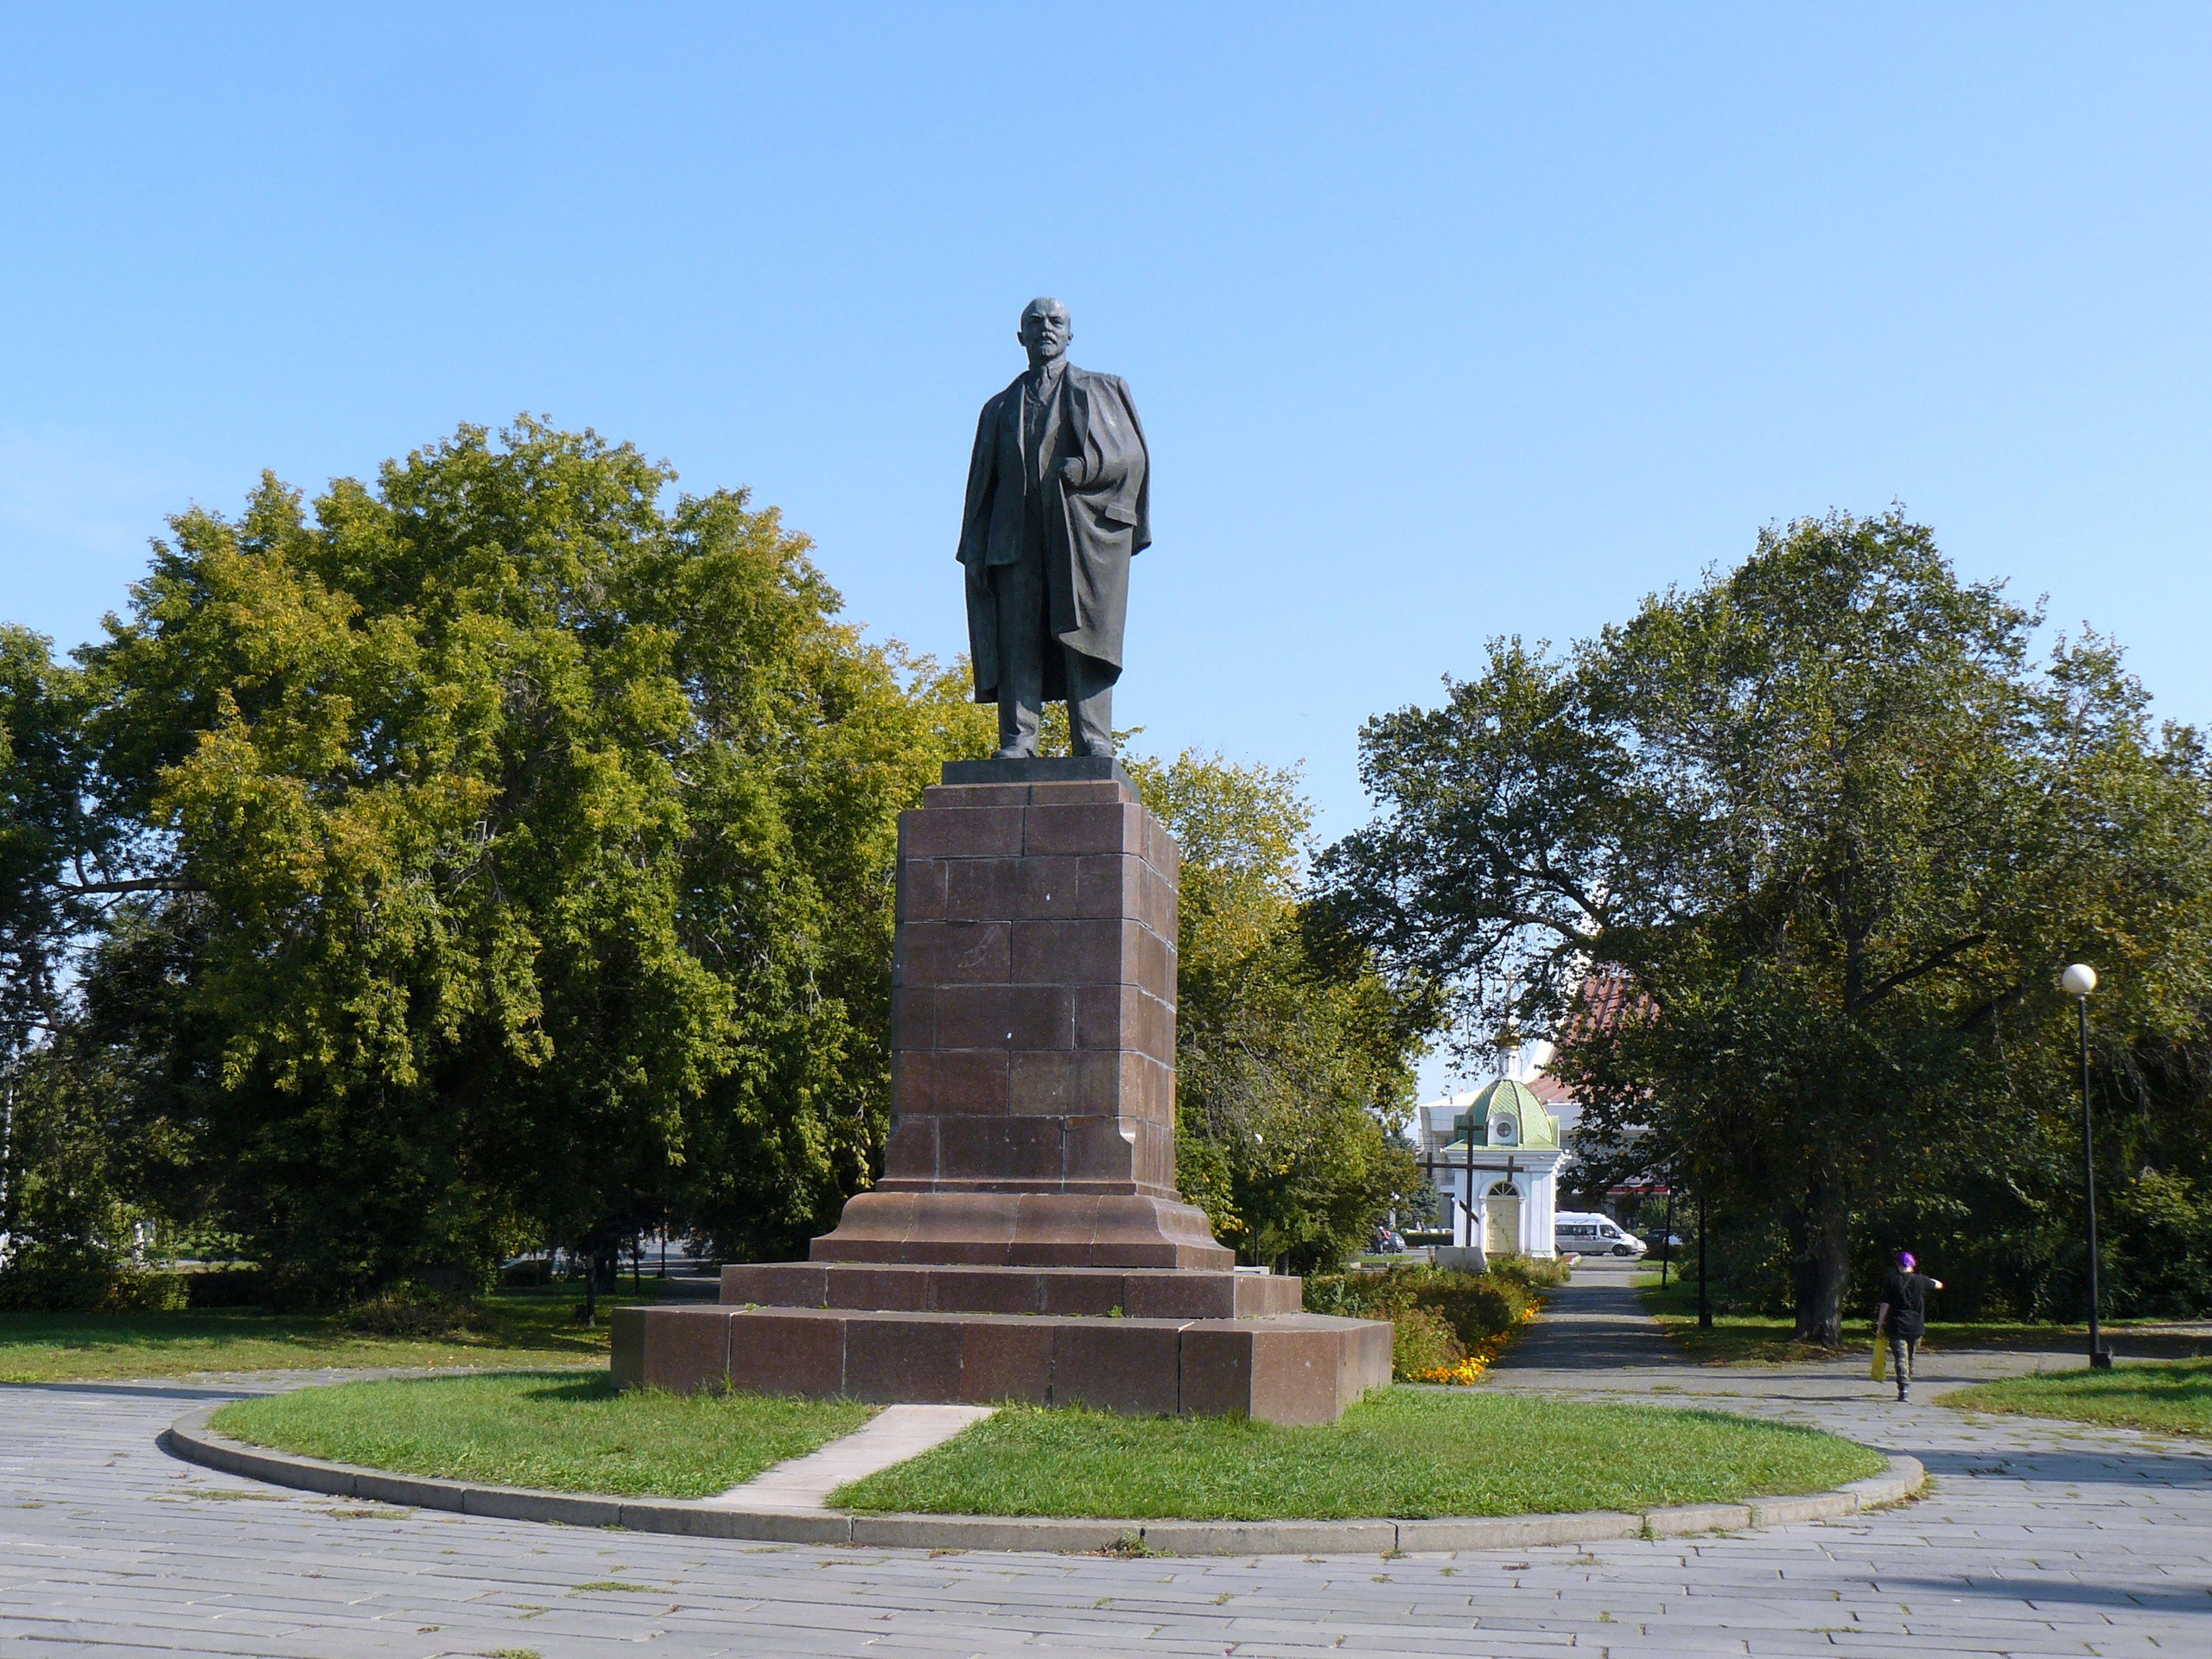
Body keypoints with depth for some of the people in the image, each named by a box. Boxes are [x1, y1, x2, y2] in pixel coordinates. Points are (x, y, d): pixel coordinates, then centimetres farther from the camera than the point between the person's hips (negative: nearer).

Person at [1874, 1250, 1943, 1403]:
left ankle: (1904, 1389, -22)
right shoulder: (1920, 1280, 2)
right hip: (1916, 1327, 3)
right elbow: (1939, 1285, 21)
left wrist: (1879, 1326, 0)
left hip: (1897, 1327, -3)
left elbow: (1885, 1305, -5)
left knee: (1901, 1359, -7)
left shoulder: (1891, 1281, -4)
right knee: (1910, 1358, 19)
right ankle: (1907, 1388, 29)